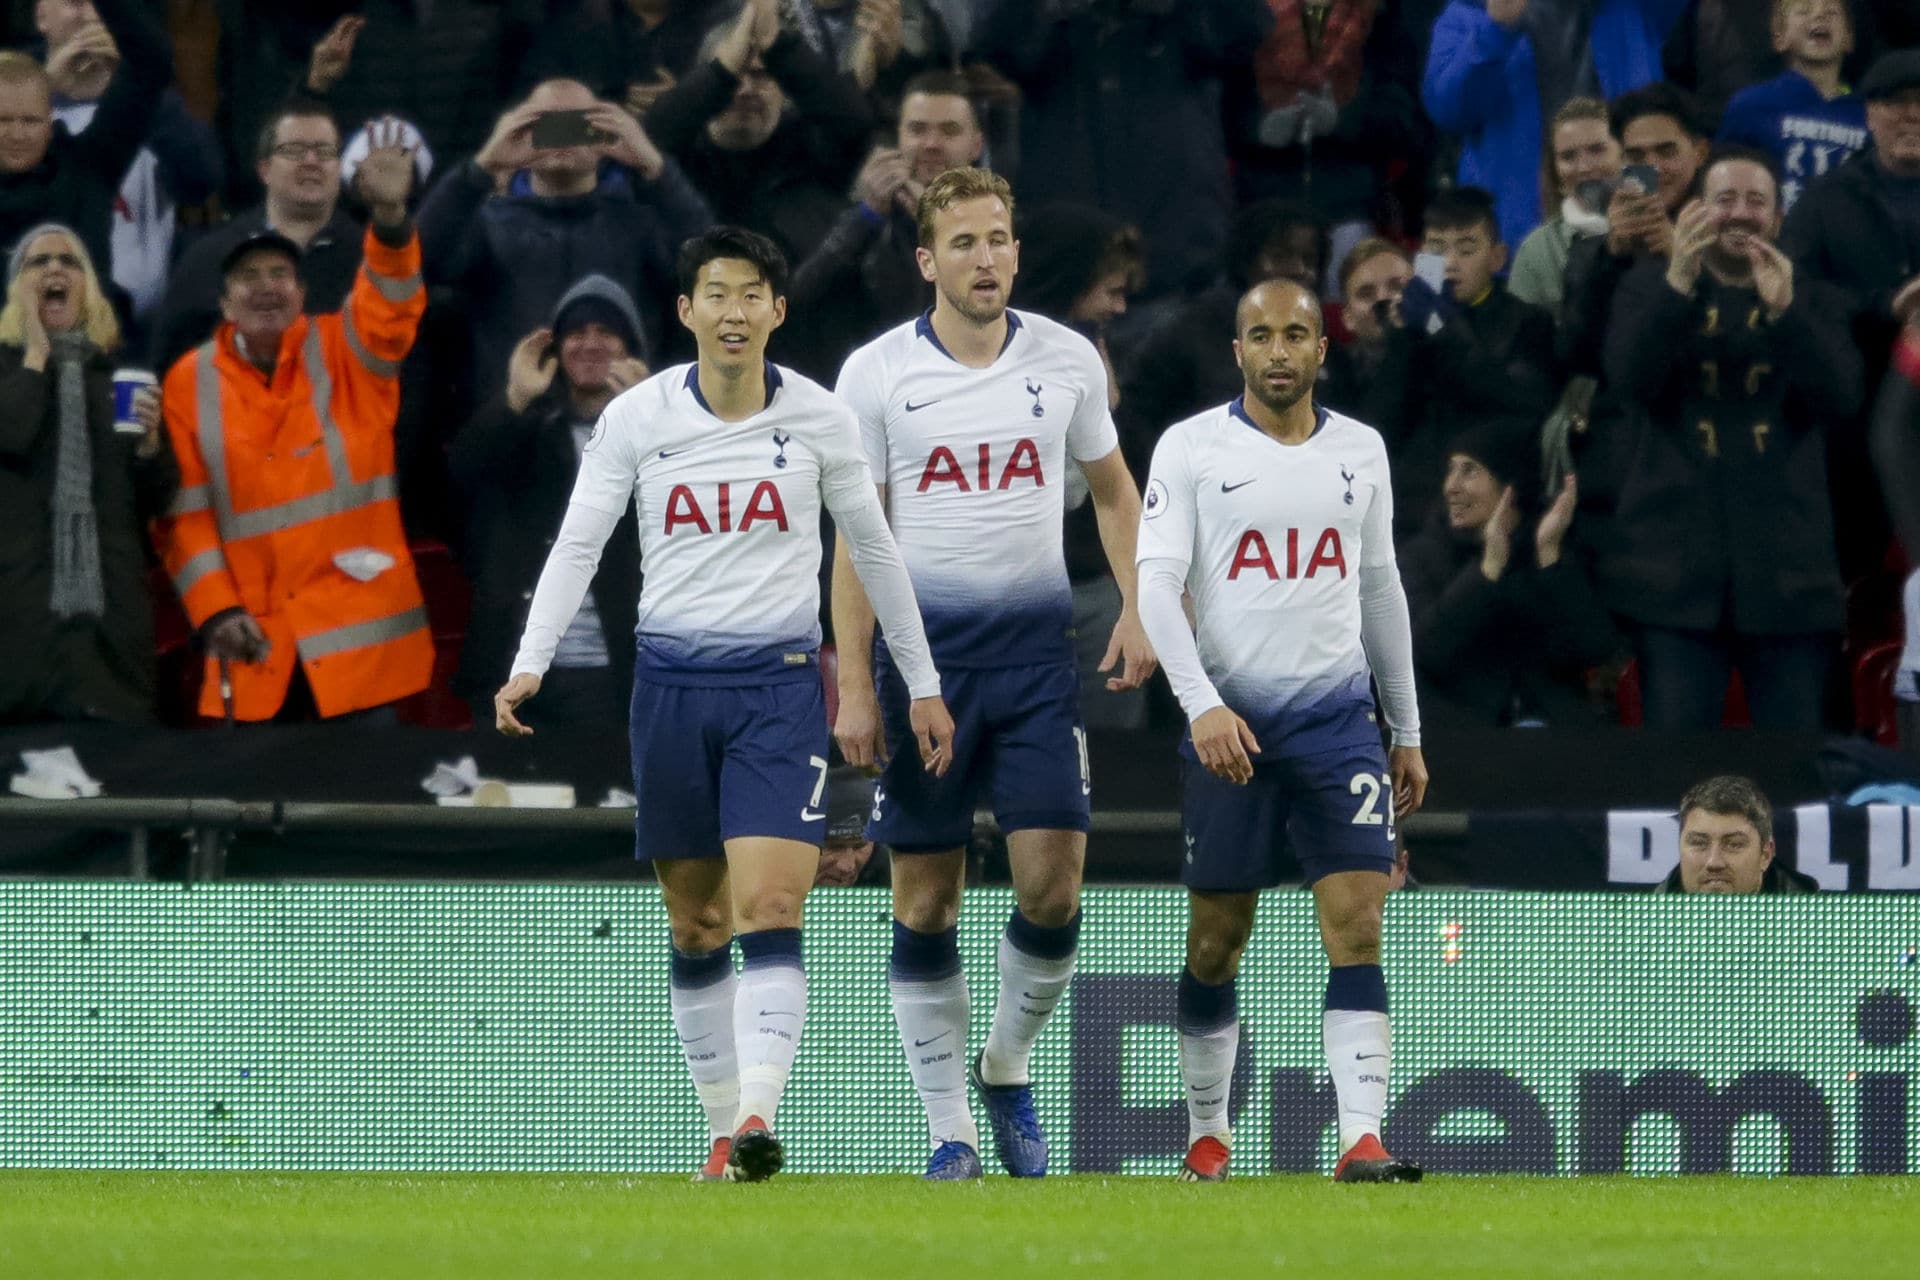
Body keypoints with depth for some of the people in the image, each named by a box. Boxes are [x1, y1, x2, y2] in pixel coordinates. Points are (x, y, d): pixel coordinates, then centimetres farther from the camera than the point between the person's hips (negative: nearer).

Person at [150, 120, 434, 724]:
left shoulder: (346, 354, 4)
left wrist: (389, 216, -35)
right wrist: (216, 611, -8)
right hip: (254, 645, 1)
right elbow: (184, 514, 4)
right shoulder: (189, 384, 5)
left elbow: (391, 306, -16)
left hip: (359, 638, -1)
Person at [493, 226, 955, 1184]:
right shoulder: (637, 419, -1)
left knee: (770, 908, -17)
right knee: (695, 926, 7)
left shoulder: (817, 419, 0)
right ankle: (723, 1125, 17)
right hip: (672, 682, 2)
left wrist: (923, 684, 12)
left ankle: (758, 1118, -27)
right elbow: (577, 545, -2)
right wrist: (529, 665, -15)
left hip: (780, 682, -2)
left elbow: (873, 549, 10)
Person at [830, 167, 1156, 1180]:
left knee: (1053, 878, -9)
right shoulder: (876, 372, -1)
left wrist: (1137, 608, 4)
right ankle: (950, 1129, 8)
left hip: (1036, 642, 1)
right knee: (925, 898, 0)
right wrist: (854, 686, -6)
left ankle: (1005, 1070, 16)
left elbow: (1112, 491, 18)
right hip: (921, 645, -1)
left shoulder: (1065, 359, 5)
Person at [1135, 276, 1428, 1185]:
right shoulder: (1192, 447, -1)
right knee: (1217, 939, 5)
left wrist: (1407, 732, 19)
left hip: (1337, 719, 2)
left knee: (1358, 927, -11)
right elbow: (1158, 584, -7)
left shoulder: (1360, 451, 10)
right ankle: (1207, 1132, 22)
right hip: (1229, 723, -2)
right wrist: (1203, 704, -20)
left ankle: (1363, 1137, -17)